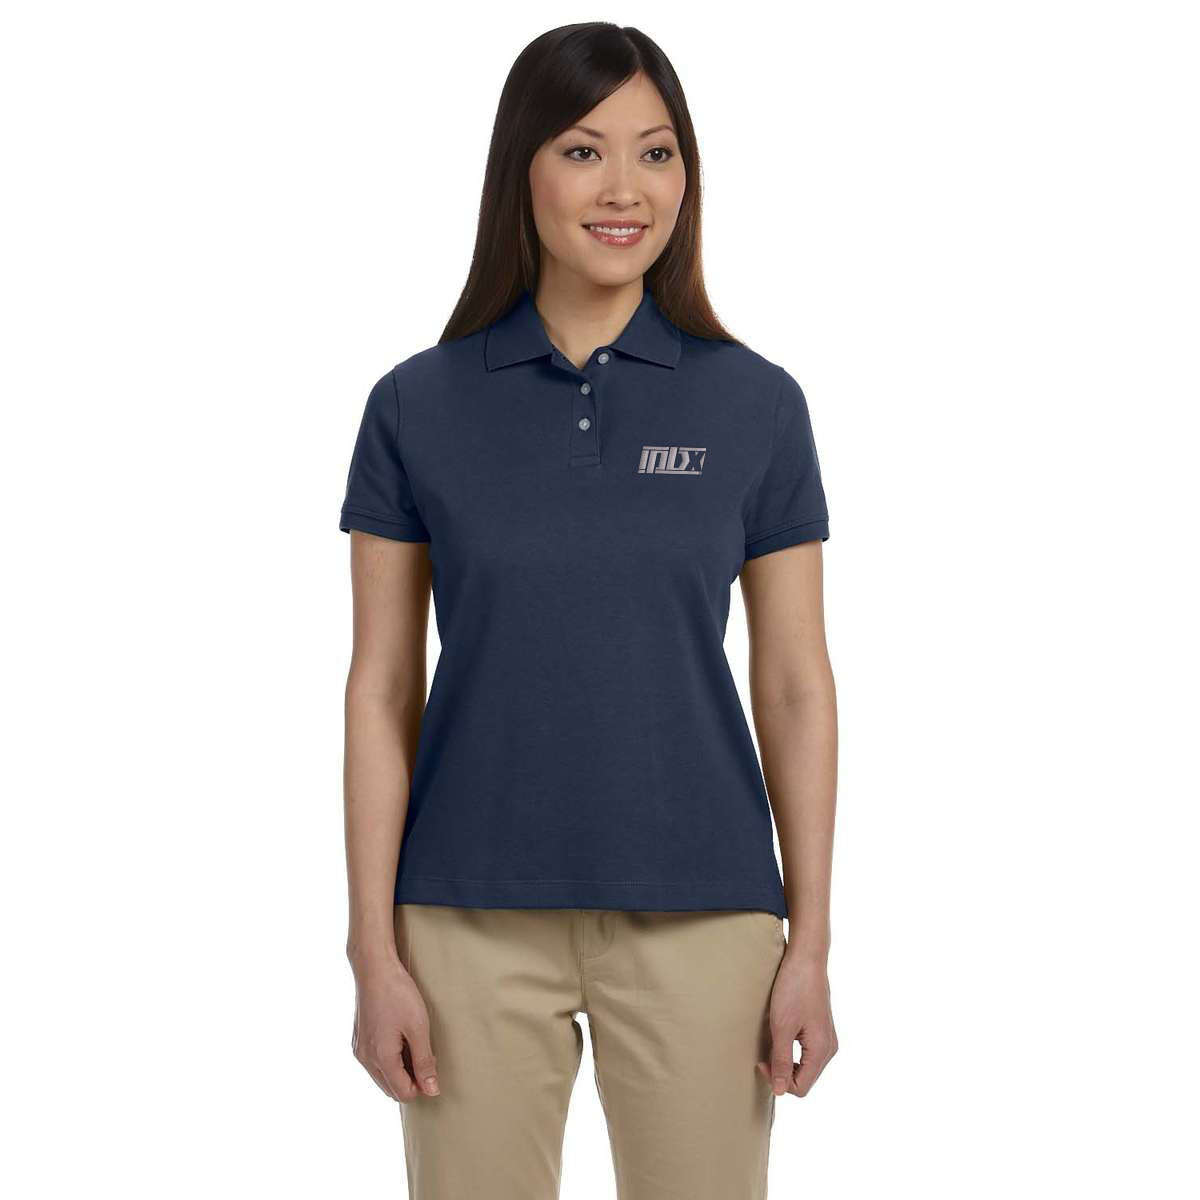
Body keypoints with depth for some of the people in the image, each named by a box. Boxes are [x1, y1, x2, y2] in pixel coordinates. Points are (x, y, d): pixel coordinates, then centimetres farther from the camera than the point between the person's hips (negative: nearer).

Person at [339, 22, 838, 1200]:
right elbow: (382, 687, 0)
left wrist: (811, 944, -1)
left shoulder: (756, 404, -1)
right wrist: (374, 952, -4)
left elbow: (794, 686, 1)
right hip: (475, 923, 0)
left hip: (697, 920, 0)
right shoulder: (418, 406, -1)